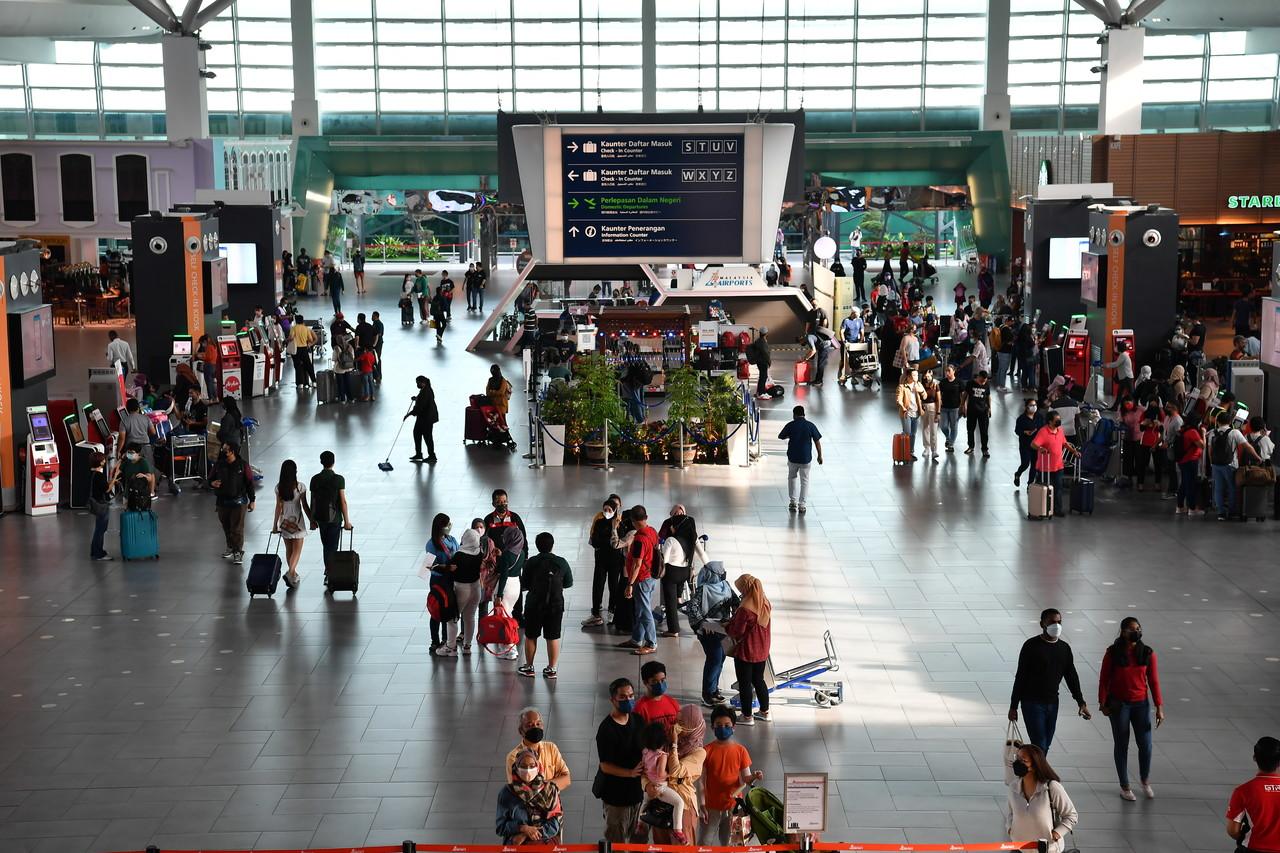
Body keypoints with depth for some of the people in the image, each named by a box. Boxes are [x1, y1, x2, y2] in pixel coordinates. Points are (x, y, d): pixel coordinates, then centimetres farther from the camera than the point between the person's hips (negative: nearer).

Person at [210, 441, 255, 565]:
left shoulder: (242, 465, -6)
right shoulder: (218, 465, 2)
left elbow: (250, 483, -2)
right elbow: (210, 478, 12)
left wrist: (252, 500, -2)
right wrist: (212, 483, -14)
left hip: (238, 502, -4)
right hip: (222, 501, 4)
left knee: (237, 527, -6)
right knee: (226, 526, 13)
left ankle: (238, 551, 1)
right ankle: (230, 547, 31)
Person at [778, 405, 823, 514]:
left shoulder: (790, 425, -8)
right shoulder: (810, 426, -6)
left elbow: (780, 436, 5)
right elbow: (817, 441, -3)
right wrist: (820, 456, 7)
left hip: (793, 457, 0)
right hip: (806, 458, 0)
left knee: (792, 478, 23)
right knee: (804, 481, 13)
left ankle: (792, 501, 17)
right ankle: (801, 504, 11)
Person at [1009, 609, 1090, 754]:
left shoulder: (1064, 648, 7)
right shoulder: (1031, 646, -9)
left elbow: (1071, 676, 12)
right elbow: (1020, 677, -8)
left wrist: (1081, 702, 3)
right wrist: (1013, 706, -8)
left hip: (1052, 703, 6)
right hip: (1032, 703, -6)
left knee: (1046, 745, 9)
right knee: (1040, 746, -12)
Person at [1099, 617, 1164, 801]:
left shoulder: (1148, 653, -5)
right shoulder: (1112, 654, -11)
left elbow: (1153, 680, -1)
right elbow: (1104, 679, -4)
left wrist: (1159, 707, -2)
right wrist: (1103, 703, -8)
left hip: (1141, 704, 2)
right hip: (1118, 704, -2)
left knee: (1145, 745, 4)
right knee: (1122, 746, 8)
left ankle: (1145, 782, 30)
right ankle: (1124, 787, 21)